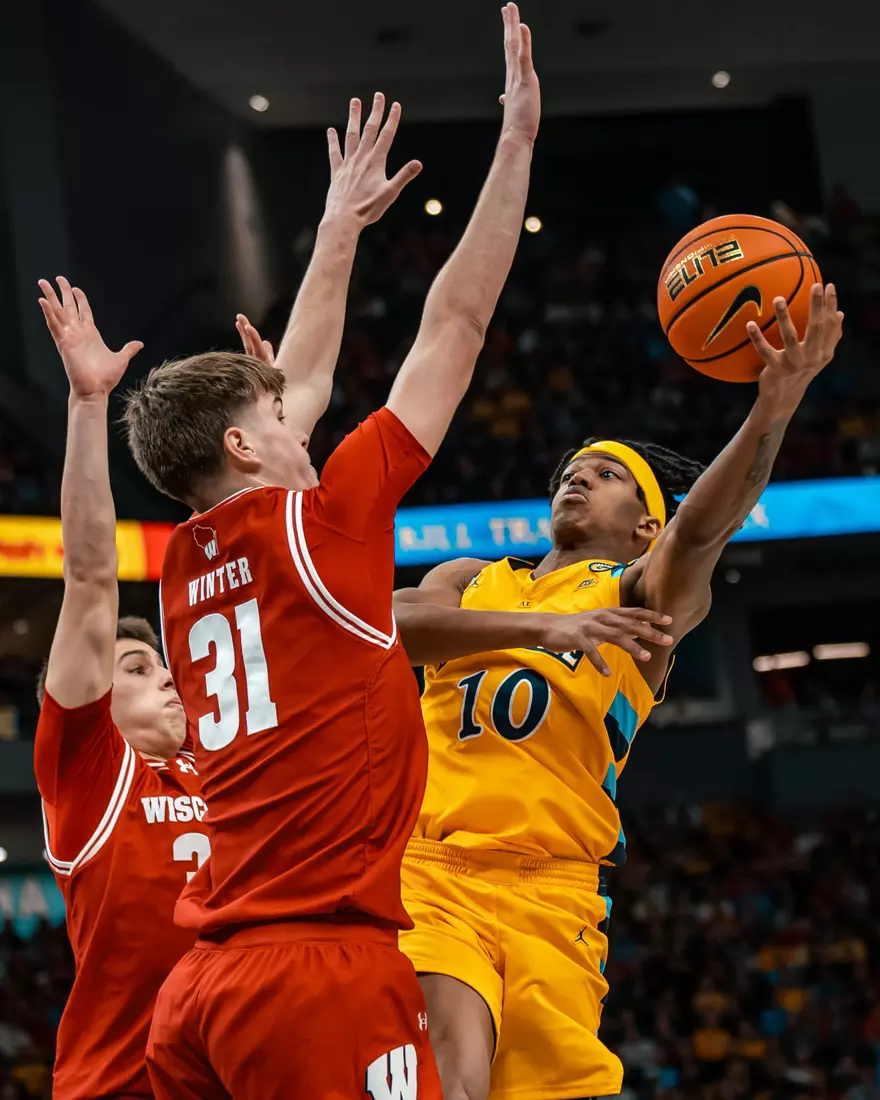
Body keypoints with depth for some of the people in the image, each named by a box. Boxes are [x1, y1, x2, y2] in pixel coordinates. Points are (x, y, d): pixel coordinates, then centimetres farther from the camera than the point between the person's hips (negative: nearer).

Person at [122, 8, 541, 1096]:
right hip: (326, 975, -8)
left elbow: (300, 385, 32)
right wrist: (517, 138, 12)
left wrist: (345, 222, 41)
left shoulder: (184, 564, 16)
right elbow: (455, 325, 4)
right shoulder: (317, 522, -1)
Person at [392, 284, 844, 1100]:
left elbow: (703, 527, -9)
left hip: (550, 890, 0)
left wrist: (775, 406, -27)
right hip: (428, 870, 0)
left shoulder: (640, 592, 14)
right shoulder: (472, 581, 22)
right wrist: (537, 625, -16)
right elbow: (393, 625, -1)